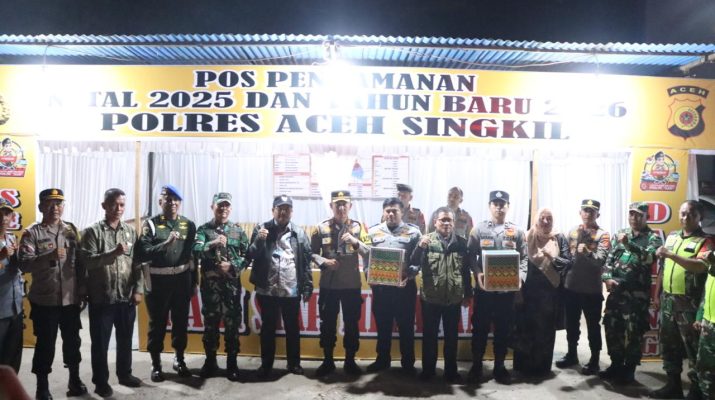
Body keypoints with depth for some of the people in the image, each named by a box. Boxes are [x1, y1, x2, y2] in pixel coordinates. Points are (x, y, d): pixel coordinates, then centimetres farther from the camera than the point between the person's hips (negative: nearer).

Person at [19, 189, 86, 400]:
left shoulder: (72, 230, 5)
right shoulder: (32, 233, -5)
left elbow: (80, 263, 7)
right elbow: (24, 264, -16)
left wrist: (83, 292, 5)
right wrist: (50, 256, -32)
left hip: (71, 299, 3)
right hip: (44, 300, -3)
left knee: (72, 340, 14)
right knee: (45, 344, 7)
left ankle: (75, 379, 31)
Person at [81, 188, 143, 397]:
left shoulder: (131, 231, 5)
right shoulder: (93, 231, -6)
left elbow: (137, 263, 6)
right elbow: (87, 261, -17)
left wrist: (138, 289, 0)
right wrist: (114, 253, -29)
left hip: (127, 297, 4)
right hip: (102, 297, -3)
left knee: (125, 338, 16)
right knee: (100, 341, 8)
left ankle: (124, 374, 33)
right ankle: (101, 381, 23)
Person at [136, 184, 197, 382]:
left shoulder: (188, 225, 4)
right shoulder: (150, 224, -5)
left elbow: (193, 254, 9)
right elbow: (142, 254, -15)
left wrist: (194, 282, 9)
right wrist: (166, 243, -26)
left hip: (182, 280, 3)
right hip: (158, 282, -3)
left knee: (181, 322, 13)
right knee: (157, 324, 8)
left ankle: (179, 359, 30)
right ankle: (156, 364, 22)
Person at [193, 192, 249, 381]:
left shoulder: (238, 231, 6)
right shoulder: (203, 229, 4)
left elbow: (247, 256, 2)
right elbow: (196, 251, -12)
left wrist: (232, 265, -13)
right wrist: (213, 243, -25)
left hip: (232, 284, 0)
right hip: (209, 284, 0)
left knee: (232, 324, 5)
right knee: (210, 323, 10)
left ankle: (232, 363, 17)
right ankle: (210, 361, 24)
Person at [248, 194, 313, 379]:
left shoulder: (299, 233, 3)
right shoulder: (261, 229, 2)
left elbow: (306, 262, 2)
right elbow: (251, 255, -3)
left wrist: (307, 287, -2)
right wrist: (259, 240, -21)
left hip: (291, 290, 1)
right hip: (267, 290, 0)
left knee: (292, 328, 13)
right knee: (267, 328, 11)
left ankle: (294, 363, 27)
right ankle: (266, 364, 25)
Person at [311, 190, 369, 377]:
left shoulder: (358, 227, 1)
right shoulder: (322, 227, 1)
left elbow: (369, 253, -5)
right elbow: (312, 252, 3)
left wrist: (355, 241, -21)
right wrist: (323, 261, -15)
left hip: (352, 284, 0)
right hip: (328, 284, 0)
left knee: (351, 324, 9)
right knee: (327, 324, 9)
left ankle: (350, 361, 24)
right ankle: (328, 361, 24)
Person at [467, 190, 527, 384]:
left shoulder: (517, 232, 5)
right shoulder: (478, 230, 2)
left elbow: (524, 258, 4)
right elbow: (470, 255, -1)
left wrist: (519, 275, -13)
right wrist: (477, 273, -17)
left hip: (507, 288, 1)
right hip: (483, 287, -1)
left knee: (503, 328, 10)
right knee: (480, 327, 6)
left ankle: (499, 366, 23)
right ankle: (476, 365, 19)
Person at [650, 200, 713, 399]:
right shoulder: (671, 237, 11)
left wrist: (670, 254, -26)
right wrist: (657, 294, 15)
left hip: (688, 303, -6)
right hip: (667, 300, 6)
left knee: (692, 347, 1)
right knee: (669, 344, 14)